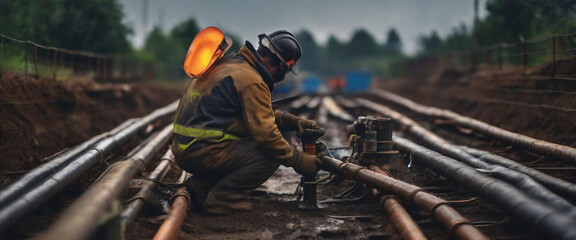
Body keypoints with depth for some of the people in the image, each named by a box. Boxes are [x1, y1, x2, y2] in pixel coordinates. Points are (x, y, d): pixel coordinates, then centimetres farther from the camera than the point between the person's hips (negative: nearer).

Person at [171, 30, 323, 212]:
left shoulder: (229, 63, 17)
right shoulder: (251, 80, -15)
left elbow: (261, 114, 26)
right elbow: (265, 133, -19)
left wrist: (293, 122, 14)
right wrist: (298, 160, -8)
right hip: (203, 153, -10)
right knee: (271, 155, -10)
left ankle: (200, 184, 14)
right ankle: (226, 194, -6)